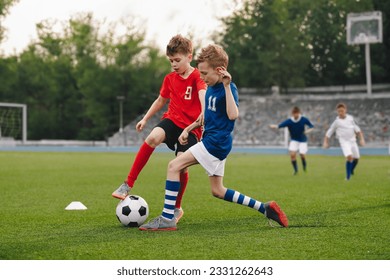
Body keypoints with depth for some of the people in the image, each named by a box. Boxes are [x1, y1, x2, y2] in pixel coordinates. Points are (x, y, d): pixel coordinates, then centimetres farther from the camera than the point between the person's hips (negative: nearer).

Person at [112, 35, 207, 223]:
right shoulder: (170, 78, 10)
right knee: (153, 137, -29)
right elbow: (161, 100, 25)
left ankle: (176, 208, 10)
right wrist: (145, 118, 21)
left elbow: (203, 93, -31)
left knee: (181, 165, -14)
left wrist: (203, 112, -51)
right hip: (172, 120, 3)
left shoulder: (197, 77, -9)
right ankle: (128, 184, -26)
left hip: (191, 127, -3)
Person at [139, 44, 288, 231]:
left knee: (174, 166, -14)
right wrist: (188, 129, 17)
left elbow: (233, 115, -31)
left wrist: (227, 86, -30)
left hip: (216, 141, -10)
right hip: (212, 141, 10)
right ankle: (264, 208, 17)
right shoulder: (210, 88, 12)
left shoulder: (228, 88, -14)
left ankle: (167, 219, -14)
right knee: (217, 191, 14)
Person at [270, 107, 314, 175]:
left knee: (302, 154, -12)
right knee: (292, 154, -19)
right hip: (294, 140, 0)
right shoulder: (289, 121, -17)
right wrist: (274, 126, -49)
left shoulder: (304, 120, -13)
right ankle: (295, 169, 2)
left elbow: (311, 127, -1)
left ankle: (304, 165, 23)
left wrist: (308, 131, -22)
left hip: (302, 140, 0)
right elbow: (279, 126, -28)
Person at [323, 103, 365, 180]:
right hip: (344, 141, -5)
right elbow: (329, 132, 4)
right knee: (349, 157, -24)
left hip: (352, 140, 5)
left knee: (356, 158, 8)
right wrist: (325, 142, -5)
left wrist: (362, 139, 8)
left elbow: (357, 129, 15)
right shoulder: (336, 121, -2)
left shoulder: (350, 118, 8)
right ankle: (348, 176, -15)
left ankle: (351, 170, 39)